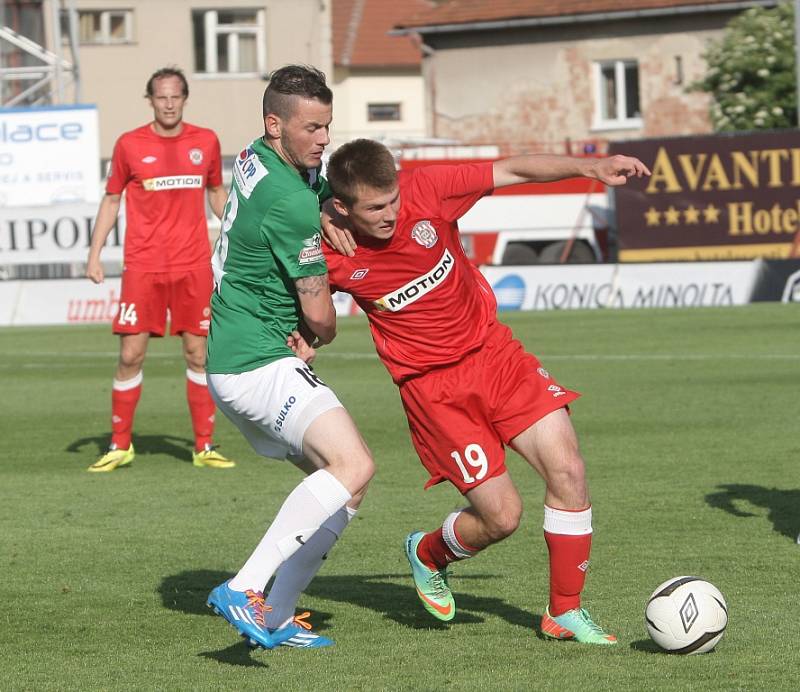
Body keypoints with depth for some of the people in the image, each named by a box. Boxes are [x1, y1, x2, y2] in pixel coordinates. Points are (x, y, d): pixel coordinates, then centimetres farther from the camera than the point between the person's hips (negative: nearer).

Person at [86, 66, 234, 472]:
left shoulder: (205, 142, 6)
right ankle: (119, 446, 10)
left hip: (194, 266, 1)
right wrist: (95, 253, 3)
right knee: (131, 355, -2)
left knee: (198, 355, 1)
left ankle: (204, 447, 9)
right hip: (142, 267, -1)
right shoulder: (129, 145, 1)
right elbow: (111, 200, 9)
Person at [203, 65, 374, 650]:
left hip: (233, 359, 11)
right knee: (353, 465, -25)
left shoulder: (254, 159, 9)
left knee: (341, 483, 12)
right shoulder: (290, 202, -20)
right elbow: (320, 315, -13)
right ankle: (244, 589, -29)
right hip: (260, 364, -11)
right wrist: (319, 335, 11)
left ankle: (276, 621, 11)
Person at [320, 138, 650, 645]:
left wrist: (590, 167, -19)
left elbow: (513, 171, -8)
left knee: (568, 472, -9)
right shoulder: (331, 256, -16)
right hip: (433, 388, -3)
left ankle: (565, 612, 7)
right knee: (502, 515, -6)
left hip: (493, 351, 3)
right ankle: (428, 554, 28)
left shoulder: (426, 190, -14)